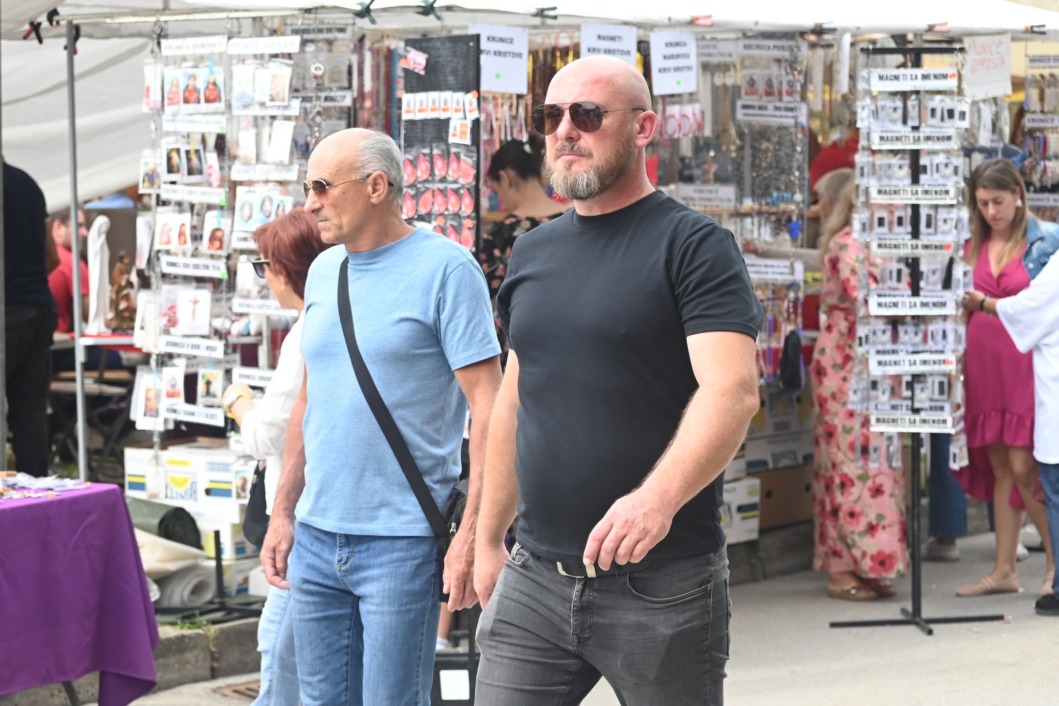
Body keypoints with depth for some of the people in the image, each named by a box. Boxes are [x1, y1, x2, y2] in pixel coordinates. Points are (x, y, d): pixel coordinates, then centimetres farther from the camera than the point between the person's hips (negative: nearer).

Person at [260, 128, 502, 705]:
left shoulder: (445, 269, -9)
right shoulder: (323, 271, 12)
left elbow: (488, 408, -12)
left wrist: (472, 534, -18)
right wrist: (283, 512, 15)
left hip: (401, 542, -6)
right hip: (317, 536, 7)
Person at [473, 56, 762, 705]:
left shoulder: (694, 245, -6)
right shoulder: (532, 254, 14)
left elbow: (732, 391, -19)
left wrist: (658, 497, -34)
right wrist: (489, 539, 18)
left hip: (662, 585, -5)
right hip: (533, 580, 5)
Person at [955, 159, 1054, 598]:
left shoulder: (1045, 239, -1)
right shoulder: (974, 247, 13)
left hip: (1026, 363, -5)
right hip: (983, 365, 5)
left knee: (1023, 468, -9)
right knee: (1000, 470, 8)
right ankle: (1004, 570, 12)